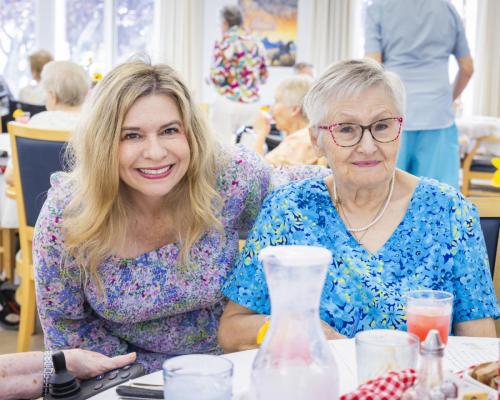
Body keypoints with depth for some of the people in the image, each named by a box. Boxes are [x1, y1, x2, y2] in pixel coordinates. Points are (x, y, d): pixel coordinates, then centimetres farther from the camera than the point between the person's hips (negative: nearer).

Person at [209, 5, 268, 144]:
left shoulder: (224, 43, -7)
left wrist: (210, 76, 9)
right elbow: (264, 76, 15)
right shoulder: (257, 43, 8)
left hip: (228, 103, -5)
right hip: (252, 104, 5)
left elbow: (217, 77, -11)